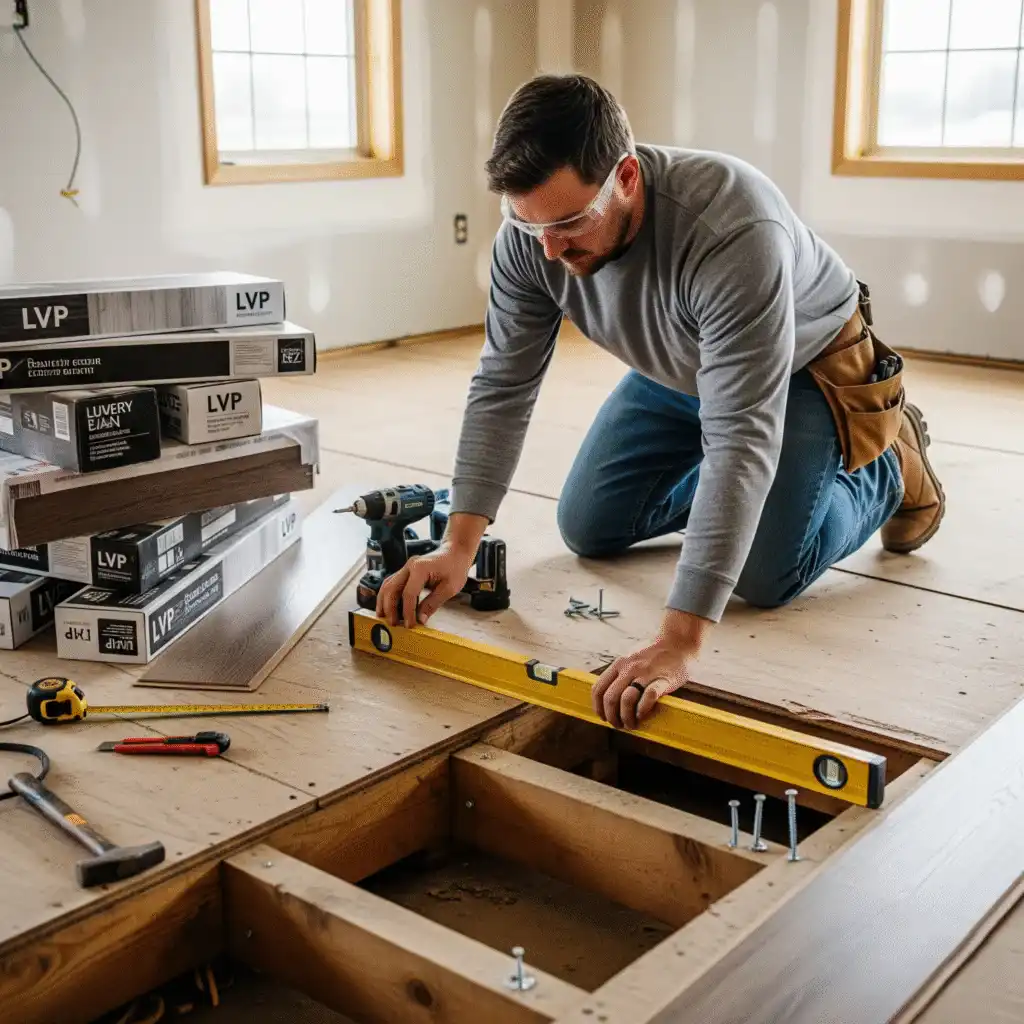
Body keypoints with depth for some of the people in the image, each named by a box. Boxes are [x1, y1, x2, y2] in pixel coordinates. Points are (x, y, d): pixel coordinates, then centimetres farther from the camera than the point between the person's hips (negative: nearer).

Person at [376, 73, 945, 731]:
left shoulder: (733, 228, -44)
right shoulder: (531, 233, -26)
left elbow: (742, 438, -47)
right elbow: (503, 388, -19)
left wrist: (680, 641, -52)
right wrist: (460, 546, -30)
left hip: (804, 364, -5)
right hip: (676, 370, 6)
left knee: (764, 577, -15)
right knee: (588, 529, 5)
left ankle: (889, 463, 14)